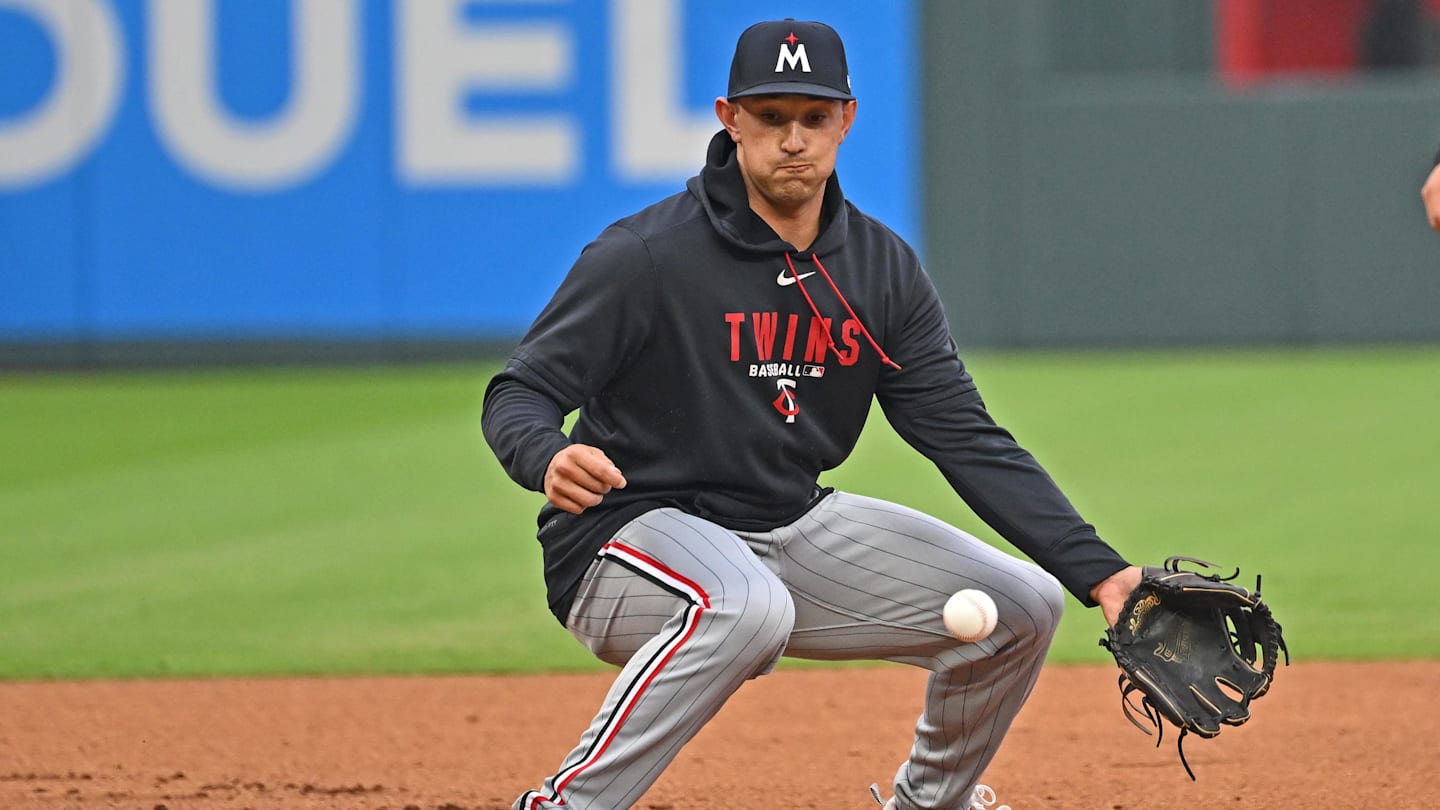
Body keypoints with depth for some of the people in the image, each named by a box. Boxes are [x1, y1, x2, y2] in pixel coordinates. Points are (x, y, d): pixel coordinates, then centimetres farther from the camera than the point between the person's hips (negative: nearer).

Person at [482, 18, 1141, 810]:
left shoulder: (884, 270, 2)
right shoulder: (646, 255, -15)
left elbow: (969, 440, 1)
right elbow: (517, 393, -15)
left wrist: (1097, 570, -10)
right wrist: (548, 458, -40)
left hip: (794, 530, 7)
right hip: (634, 534, -7)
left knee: (1020, 604, 0)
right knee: (749, 604, -40)